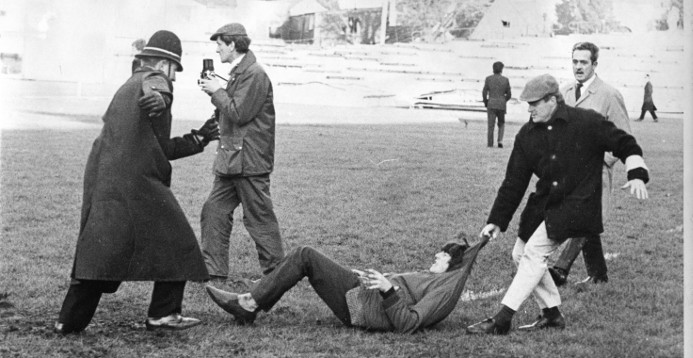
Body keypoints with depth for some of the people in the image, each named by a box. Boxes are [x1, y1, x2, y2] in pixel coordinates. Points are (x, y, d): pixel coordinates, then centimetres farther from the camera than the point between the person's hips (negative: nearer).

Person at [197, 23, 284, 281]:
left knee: (259, 218, -2)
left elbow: (239, 113, -20)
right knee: (214, 212, 7)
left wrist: (217, 92, -9)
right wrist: (215, 92, 4)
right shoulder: (238, 72, 16)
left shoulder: (254, 74, -15)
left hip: (249, 160, -10)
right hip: (230, 158, 10)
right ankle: (213, 271, 12)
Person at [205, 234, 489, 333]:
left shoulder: (445, 291, -13)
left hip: (360, 311, -10)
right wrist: (370, 278, 17)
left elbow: (407, 323, -22)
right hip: (363, 295, 10)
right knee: (303, 256, 6)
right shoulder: (433, 279, 18)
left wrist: (388, 289, -26)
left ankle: (249, 305, -4)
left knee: (305, 257, -10)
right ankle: (249, 304, 5)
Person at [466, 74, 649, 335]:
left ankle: (503, 319, -15)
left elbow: (625, 144, 1)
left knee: (535, 251, -18)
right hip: (543, 203, 7)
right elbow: (513, 182, 6)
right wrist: (496, 221, 2)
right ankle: (551, 314, 23)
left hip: (577, 204, -7)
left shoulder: (587, 122, -10)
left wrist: (637, 175, -14)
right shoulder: (527, 135, 4)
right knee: (520, 254, 7)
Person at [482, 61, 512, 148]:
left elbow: (484, 92, -3)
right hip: (501, 105, 1)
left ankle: (490, 144, -6)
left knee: (490, 125, 0)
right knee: (501, 124, 19)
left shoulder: (488, 79, -1)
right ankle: (500, 141, 4)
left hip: (491, 104, -1)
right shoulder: (505, 80, 2)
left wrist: (485, 102, 13)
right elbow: (509, 94, 7)